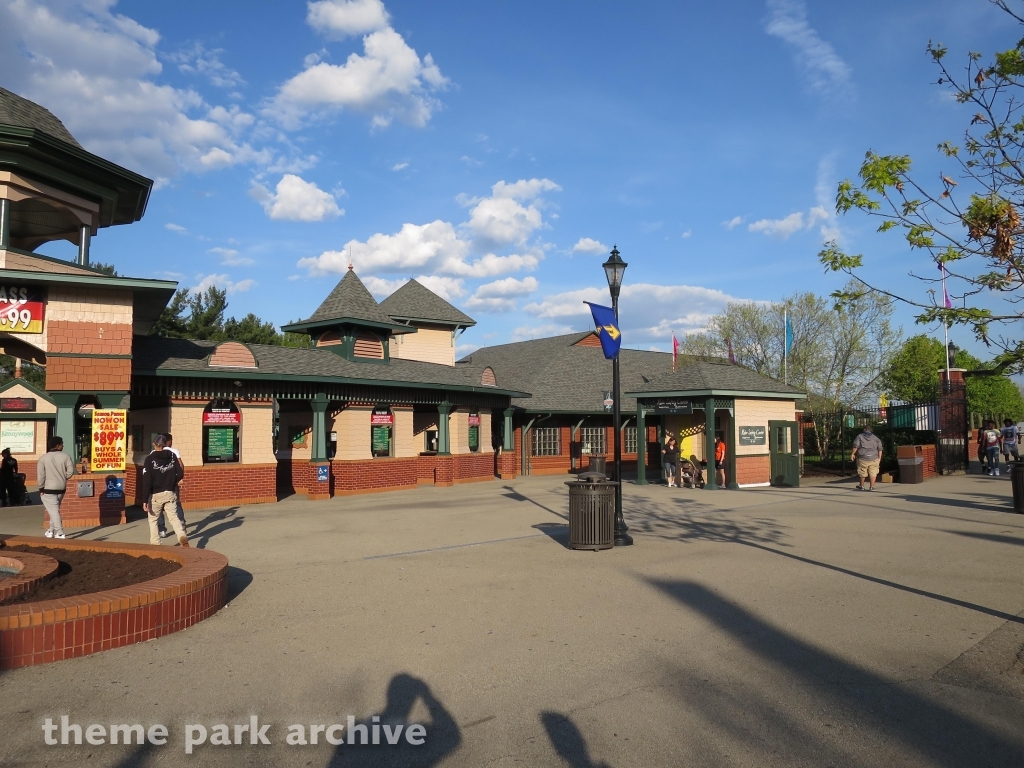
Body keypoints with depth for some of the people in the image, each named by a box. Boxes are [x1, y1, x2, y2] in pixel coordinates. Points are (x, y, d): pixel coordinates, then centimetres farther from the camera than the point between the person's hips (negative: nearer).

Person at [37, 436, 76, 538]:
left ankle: (59, 533, -9)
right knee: (55, 509, 20)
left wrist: (41, 488, -1)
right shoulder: (65, 456, -2)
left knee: (53, 510, -3)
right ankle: (52, 530, 25)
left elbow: (40, 475, -9)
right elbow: (71, 471, -8)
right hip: (61, 488, 3)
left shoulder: (43, 458, -6)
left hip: (48, 489, -3)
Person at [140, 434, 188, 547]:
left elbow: (147, 481, -13)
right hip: (170, 493, 3)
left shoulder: (150, 459, -9)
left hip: (156, 495, -3)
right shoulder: (172, 456, 1)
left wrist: (145, 500, -13)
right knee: (174, 517, 5)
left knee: (153, 519, 14)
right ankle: (182, 536, -18)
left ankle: (155, 543, 12)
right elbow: (180, 474, 1)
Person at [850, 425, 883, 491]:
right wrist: (879, 458, 10)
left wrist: (852, 454, -3)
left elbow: (856, 446, -9)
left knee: (862, 472, 10)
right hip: (874, 458, 1)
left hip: (863, 458, -1)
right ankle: (871, 487, -2)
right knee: (873, 473, 2)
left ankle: (861, 486, 23)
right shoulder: (876, 437, 8)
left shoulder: (859, 436, 2)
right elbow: (880, 449, 6)